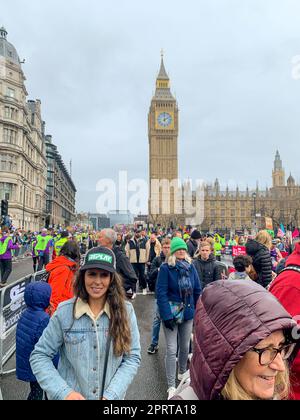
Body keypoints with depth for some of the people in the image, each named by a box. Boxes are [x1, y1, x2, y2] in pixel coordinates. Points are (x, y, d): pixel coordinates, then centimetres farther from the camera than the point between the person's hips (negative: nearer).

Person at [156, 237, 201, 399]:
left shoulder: (191, 267, 1)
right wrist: (167, 316, -21)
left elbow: (197, 291, 6)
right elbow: (161, 293, -16)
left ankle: (182, 373, 44)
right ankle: (171, 386, 13)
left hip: (187, 313, 4)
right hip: (171, 313, -4)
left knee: (185, 347, 18)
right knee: (171, 350, -1)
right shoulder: (166, 268, -13)